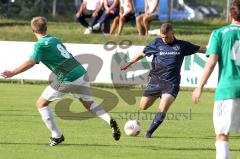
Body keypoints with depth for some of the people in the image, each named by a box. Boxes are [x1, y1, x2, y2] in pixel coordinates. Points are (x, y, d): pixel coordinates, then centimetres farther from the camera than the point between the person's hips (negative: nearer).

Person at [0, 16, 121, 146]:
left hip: (68, 79, -7)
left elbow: (31, 62, -24)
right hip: (81, 73, 7)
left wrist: (12, 73, -28)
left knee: (41, 104, 7)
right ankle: (110, 120, 4)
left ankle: (56, 135, 7)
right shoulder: (55, 39, 15)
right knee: (89, 104, 27)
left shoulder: (40, 45, -8)